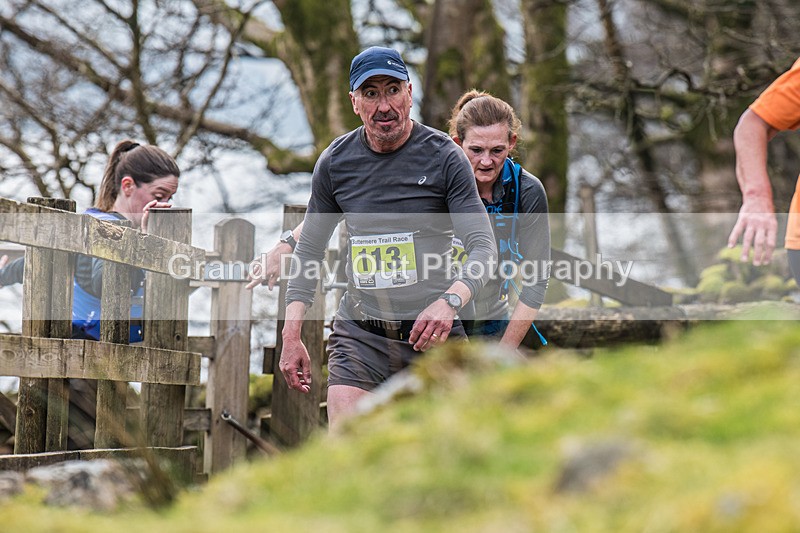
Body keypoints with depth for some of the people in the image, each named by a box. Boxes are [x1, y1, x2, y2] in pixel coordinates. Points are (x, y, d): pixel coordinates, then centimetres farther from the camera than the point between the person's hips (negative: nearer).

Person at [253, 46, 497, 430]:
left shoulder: (444, 157, -3)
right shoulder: (335, 161, 6)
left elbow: (484, 246, -7)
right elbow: (309, 249, 16)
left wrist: (449, 301, -27)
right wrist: (291, 335, 7)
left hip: (431, 338, -1)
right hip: (358, 337, 2)